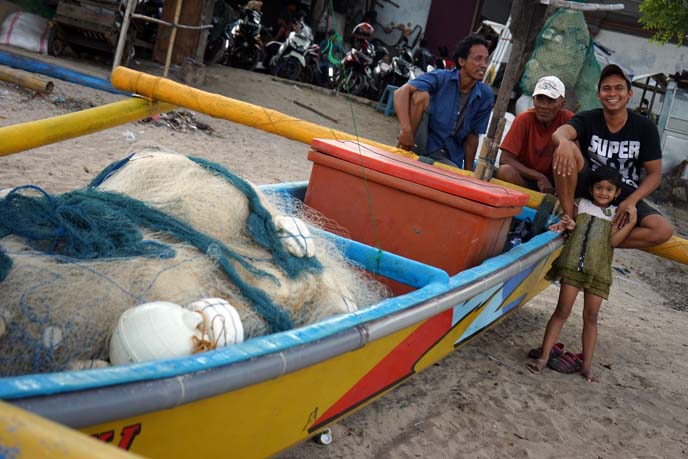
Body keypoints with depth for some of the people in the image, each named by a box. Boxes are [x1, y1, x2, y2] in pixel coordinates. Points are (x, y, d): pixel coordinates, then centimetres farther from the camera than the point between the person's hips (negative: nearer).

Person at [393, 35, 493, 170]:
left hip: (447, 158, 1)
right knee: (421, 95, -23)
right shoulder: (441, 78, -9)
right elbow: (401, 92, -23)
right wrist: (406, 129, -36)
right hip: (420, 147, -1)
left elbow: (472, 136, 5)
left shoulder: (486, 96, -1)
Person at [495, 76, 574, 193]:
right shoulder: (524, 119, -11)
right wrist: (539, 177, -21)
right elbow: (505, 159, -16)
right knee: (505, 171, -32)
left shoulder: (567, 119, -7)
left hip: (551, 182, 1)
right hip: (524, 179, -1)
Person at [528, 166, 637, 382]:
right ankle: (543, 356, -3)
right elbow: (567, 224, 9)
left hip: (598, 270, 1)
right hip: (573, 265, -1)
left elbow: (614, 240, -3)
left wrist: (632, 222, -11)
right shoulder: (581, 204, 11)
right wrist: (568, 225, -14)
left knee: (590, 316, 4)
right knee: (562, 311, -4)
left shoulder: (616, 214, 10)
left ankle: (586, 364, 10)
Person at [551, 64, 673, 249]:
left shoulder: (645, 128, -3)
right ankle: (569, 219, -22)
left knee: (663, 230, -26)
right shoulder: (587, 119, -5)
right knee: (567, 148, -29)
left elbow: (654, 173, -1)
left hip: (624, 197, 1)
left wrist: (632, 200, -19)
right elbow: (559, 132, -28)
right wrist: (563, 141, -55)